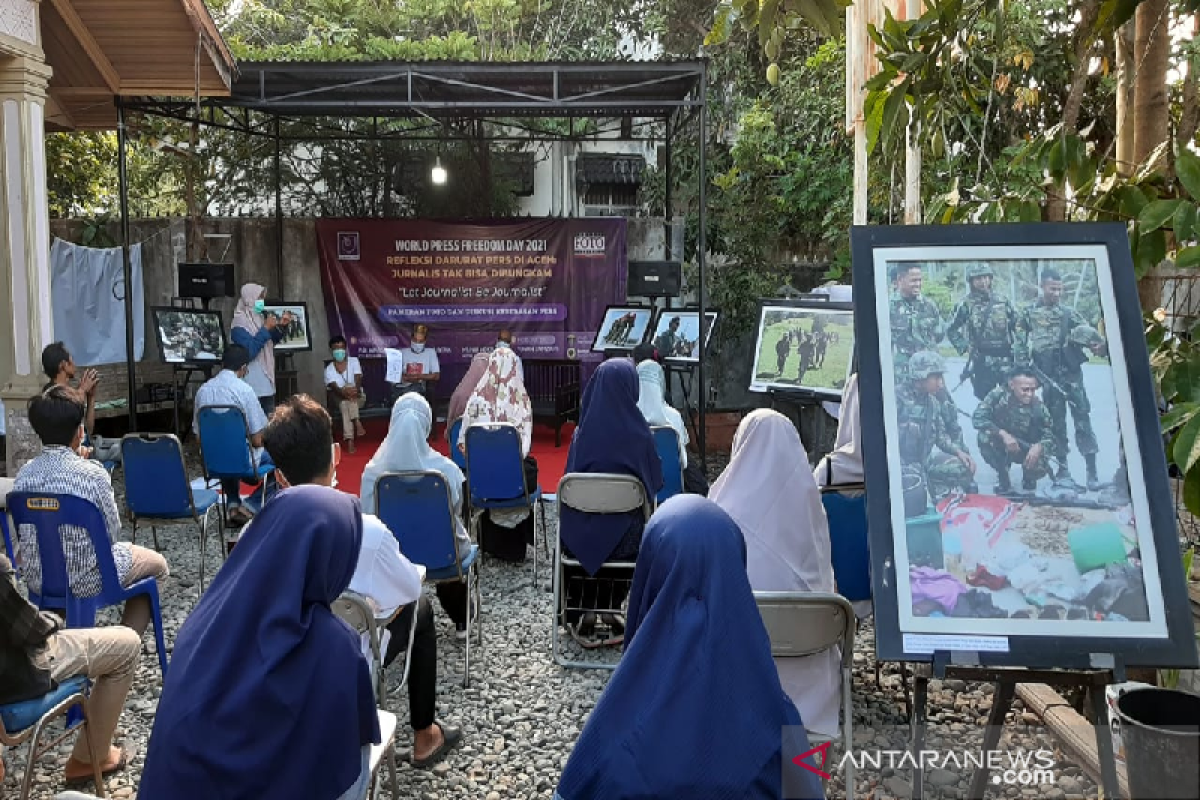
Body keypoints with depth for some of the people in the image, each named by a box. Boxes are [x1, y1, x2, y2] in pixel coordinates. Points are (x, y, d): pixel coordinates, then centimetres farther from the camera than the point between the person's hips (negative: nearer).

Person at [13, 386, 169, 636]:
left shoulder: (24, 474, -5)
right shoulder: (93, 473, -20)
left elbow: (24, 534, 5)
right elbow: (113, 534, -10)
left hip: (36, 579, 6)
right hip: (86, 580, -6)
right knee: (156, 563, 21)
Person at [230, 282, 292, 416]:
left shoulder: (258, 318, 12)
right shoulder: (240, 323, -12)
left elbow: (272, 341, 26)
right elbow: (248, 351, -24)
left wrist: (281, 326, 8)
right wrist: (266, 328, -20)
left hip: (266, 383, 9)